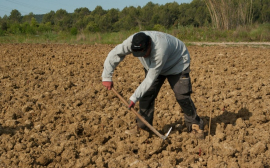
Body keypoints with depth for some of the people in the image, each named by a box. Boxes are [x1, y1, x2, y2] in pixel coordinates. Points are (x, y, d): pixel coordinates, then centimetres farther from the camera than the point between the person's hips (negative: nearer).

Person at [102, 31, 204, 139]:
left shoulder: (160, 49, -44)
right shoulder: (132, 42, -31)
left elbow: (151, 78, -38)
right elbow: (114, 55, -18)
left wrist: (134, 98, -34)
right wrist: (106, 77, -22)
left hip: (177, 64, -5)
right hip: (152, 65, 6)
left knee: (182, 95, -15)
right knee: (147, 94, -4)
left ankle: (195, 125, 0)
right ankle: (142, 126, 7)